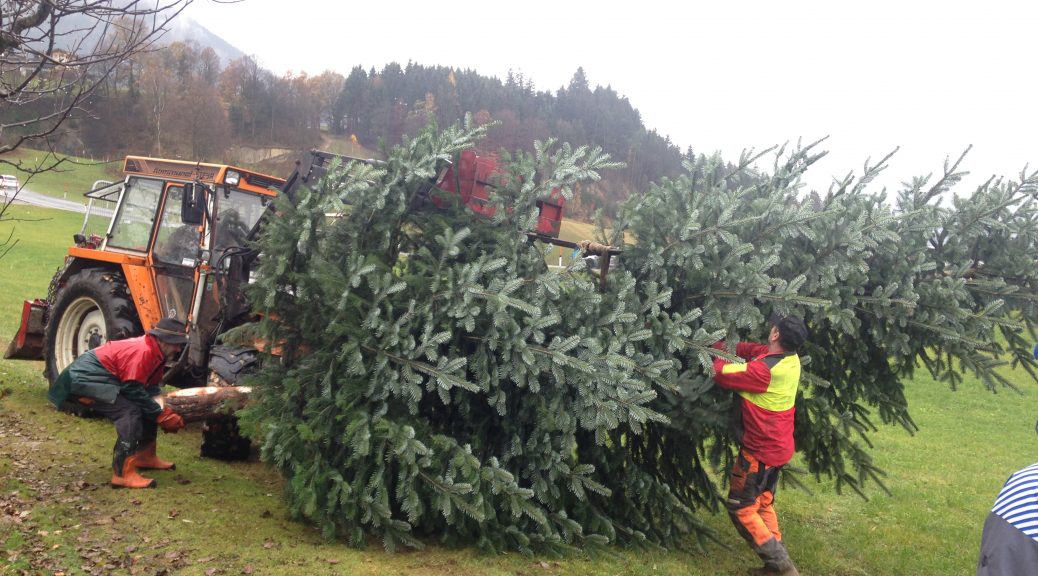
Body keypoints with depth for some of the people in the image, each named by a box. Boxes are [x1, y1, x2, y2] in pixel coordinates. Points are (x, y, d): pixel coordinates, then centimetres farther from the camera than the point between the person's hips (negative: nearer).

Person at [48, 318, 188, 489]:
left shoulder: (155, 353, 5)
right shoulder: (142, 352, -27)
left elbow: (151, 388, 8)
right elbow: (133, 390, -25)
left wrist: (166, 412, -8)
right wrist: (161, 415, -19)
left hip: (106, 379, 11)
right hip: (85, 379, -11)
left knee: (148, 408, 11)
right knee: (130, 413, -24)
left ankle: (145, 456, 22)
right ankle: (123, 473, -25)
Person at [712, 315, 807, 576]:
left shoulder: (764, 369, -28)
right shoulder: (791, 358, -3)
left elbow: (721, 374, -19)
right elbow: (755, 349, 10)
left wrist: (719, 351, -1)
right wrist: (730, 346, -1)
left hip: (760, 450, -9)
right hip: (778, 447, 9)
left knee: (741, 508, 1)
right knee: (762, 504, 19)